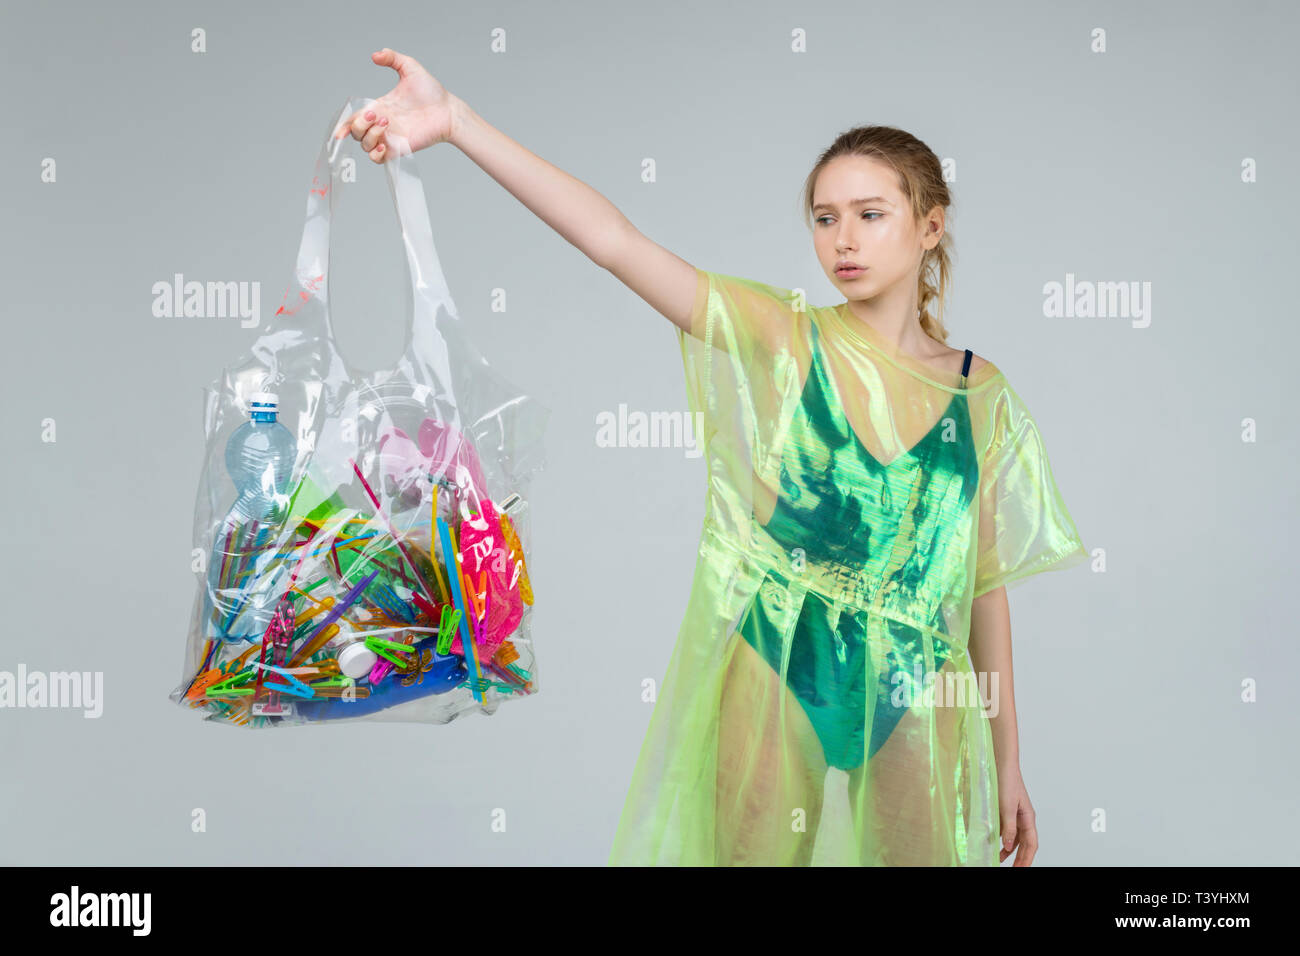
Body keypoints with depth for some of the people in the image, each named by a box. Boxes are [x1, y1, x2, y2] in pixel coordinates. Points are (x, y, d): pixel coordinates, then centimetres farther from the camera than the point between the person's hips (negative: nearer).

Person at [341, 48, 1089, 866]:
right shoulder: (780, 339, -4)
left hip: (913, 708, 2)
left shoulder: (982, 396, 3)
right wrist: (456, 121, -26)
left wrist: (1008, 761, 9)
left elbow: (985, 583, 7)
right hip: (769, 688, -2)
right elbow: (614, 240, -16)